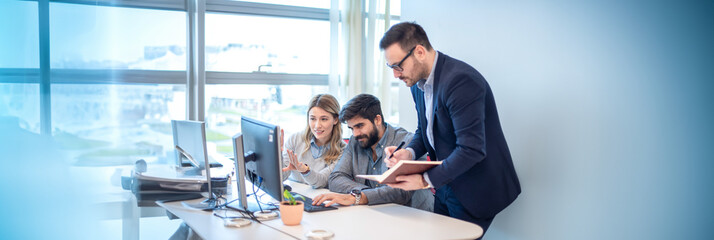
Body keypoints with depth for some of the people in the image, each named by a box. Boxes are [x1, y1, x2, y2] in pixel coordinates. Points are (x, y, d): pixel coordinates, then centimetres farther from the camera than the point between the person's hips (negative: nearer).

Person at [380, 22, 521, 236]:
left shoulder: (460, 80, -26)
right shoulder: (418, 82, 4)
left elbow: (472, 149, -29)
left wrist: (426, 180, -28)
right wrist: (409, 152, -6)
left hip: (473, 191, -8)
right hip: (445, 185, 9)